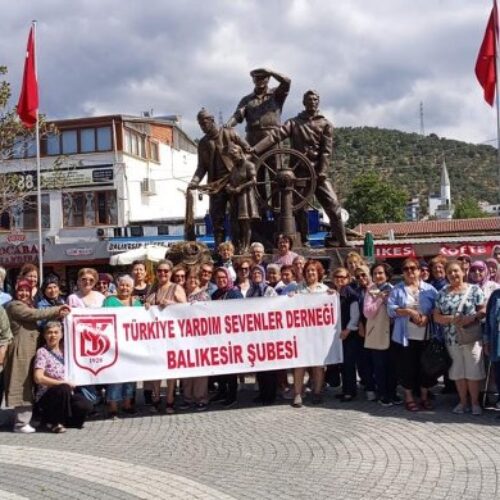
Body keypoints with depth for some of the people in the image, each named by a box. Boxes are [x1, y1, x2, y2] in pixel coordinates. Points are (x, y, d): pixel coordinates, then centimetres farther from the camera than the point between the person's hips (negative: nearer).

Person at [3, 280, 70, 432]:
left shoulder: (27, 306, 23)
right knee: (23, 386, -7)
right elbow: (36, 314, -17)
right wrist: (58, 309, -11)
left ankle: (22, 420, 19)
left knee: (26, 386, 12)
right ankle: (21, 423, -3)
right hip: (21, 351, -9)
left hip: (30, 350, 10)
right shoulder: (14, 306, -7)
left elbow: (37, 322, 13)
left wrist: (57, 315, -3)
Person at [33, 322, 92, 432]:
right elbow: (38, 378, -17)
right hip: (46, 398, -5)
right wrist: (63, 383, -16)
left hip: (66, 395, 5)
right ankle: (55, 421, -11)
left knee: (86, 406, -21)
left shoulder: (64, 351, 8)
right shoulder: (42, 352, -7)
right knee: (64, 389, -35)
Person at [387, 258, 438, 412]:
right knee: (407, 367, 3)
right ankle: (409, 397, 16)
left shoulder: (429, 289, 7)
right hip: (405, 336, -1)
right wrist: (409, 312, -19)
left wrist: (427, 316, -17)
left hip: (425, 336, 2)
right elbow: (391, 309, -8)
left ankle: (424, 396, 23)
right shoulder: (397, 289, 3)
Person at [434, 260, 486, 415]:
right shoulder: (442, 293, 6)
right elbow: (436, 316, 4)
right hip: (452, 338, 3)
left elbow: (483, 310, -2)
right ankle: (463, 401, 23)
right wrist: (451, 319, -13)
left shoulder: (474, 289, 0)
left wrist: (471, 317, -20)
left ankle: (475, 402, 14)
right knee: (458, 371, 10)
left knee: (473, 371, 0)